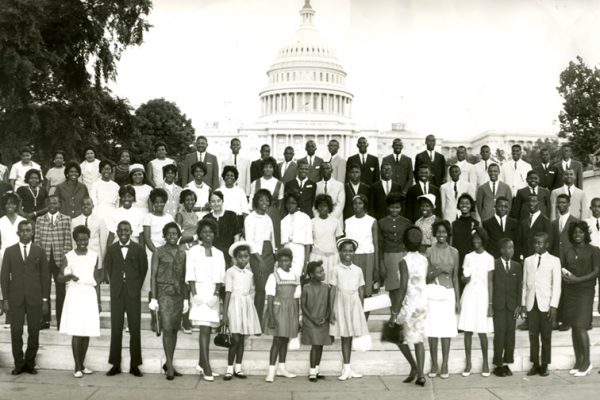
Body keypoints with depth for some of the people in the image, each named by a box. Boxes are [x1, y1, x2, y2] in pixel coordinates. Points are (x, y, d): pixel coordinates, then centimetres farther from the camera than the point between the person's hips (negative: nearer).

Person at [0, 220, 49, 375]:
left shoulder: (40, 251, 6)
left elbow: (45, 276, 5)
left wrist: (45, 300, 0)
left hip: (35, 298, 0)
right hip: (15, 298, 0)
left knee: (34, 332, 2)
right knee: (16, 332, 0)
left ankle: (30, 363, 14)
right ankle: (18, 364, 11)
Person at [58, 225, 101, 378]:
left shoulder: (94, 256, 6)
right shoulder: (69, 256, 1)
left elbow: (96, 280, 10)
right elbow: (60, 277, 4)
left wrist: (98, 301, 9)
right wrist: (69, 276, -19)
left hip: (90, 295, 2)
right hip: (74, 295, -2)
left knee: (87, 332, 3)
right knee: (76, 332, -6)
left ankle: (82, 364, 14)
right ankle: (77, 367, 0)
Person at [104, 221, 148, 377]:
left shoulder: (138, 249, 2)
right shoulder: (111, 249, 6)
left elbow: (144, 269, 7)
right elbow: (107, 269, 13)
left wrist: (137, 286, 3)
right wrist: (113, 284, 6)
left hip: (133, 293, -1)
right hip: (116, 294, 1)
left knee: (134, 329, 0)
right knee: (116, 329, 3)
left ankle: (134, 365, 7)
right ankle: (115, 364, 10)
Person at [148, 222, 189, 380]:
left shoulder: (182, 253, 11)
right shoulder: (159, 252, -1)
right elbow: (153, 275, -2)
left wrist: (186, 298, 12)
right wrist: (153, 298, -8)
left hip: (178, 294, 4)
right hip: (164, 293, -4)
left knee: (174, 329, 7)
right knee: (167, 328, -10)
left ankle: (168, 363, 18)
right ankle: (170, 366, -8)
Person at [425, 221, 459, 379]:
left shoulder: (453, 252, 6)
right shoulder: (429, 251, 1)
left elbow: (455, 277, 9)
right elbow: (426, 277, 1)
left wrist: (458, 300, 8)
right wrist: (439, 271, -16)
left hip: (448, 293, 1)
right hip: (432, 293, -1)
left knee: (446, 330, 1)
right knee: (433, 330, 0)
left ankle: (445, 366, 9)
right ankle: (434, 365, 11)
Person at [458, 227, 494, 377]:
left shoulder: (489, 258, -1)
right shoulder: (468, 257, 8)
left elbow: (490, 282, -1)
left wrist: (490, 303, -4)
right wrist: (465, 277, -12)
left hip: (482, 296, -3)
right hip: (469, 295, 3)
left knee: (482, 331, -1)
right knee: (467, 330, 2)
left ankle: (485, 363, 12)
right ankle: (468, 363, 11)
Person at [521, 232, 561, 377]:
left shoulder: (554, 261, 2)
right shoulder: (528, 260, 11)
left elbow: (556, 285, -1)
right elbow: (524, 283, 10)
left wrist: (554, 305, -8)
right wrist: (523, 303, 4)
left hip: (546, 304, -2)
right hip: (531, 304, 3)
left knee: (546, 336, 2)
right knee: (533, 335, 3)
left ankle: (544, 365, 10)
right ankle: (535, 364, 10)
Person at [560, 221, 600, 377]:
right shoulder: (569, 252, 13)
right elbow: (561, 268, 15)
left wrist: (578, 279, -15)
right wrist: (565, 276, -7)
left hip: (585, 290, -5)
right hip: (569, 292, 5)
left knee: (581, 326, -11)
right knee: (573, 327, 6)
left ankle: (586, 361, -1)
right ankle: (578, 361, 13)